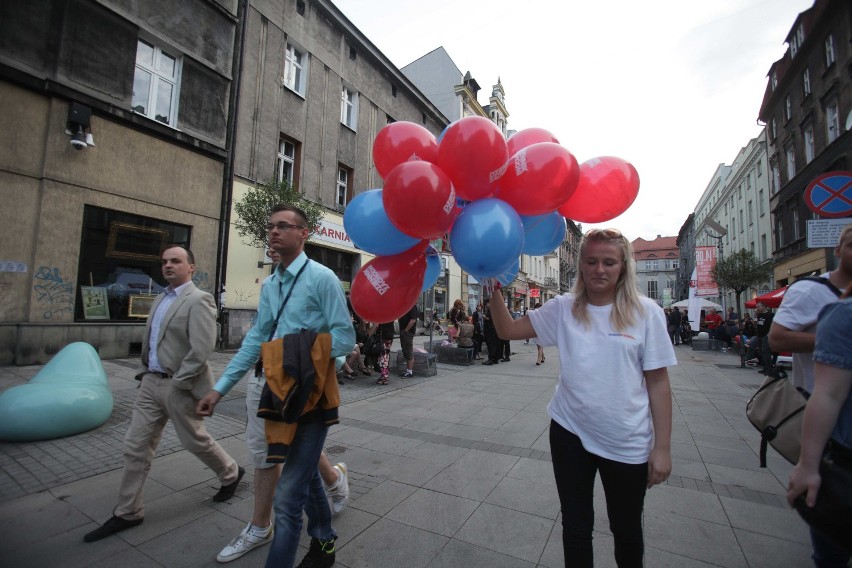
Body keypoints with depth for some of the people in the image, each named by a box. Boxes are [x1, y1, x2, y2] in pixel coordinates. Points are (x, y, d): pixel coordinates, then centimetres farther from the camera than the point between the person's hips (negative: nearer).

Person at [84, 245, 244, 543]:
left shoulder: (198, 300, -16)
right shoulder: (160, 299, 12)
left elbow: (202, 349, -23)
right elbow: (149, 340, 20)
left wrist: (177, 383, -20)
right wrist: (146, 371, 12)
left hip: (179, 387, -8)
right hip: (151, 382, 8)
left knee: (195, 441, 8)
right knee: (136, 447, 11)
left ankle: (231, 473, 33)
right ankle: (127, 513, 27)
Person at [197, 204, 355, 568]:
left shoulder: (322, 278, -12)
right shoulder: (270, 286, 11)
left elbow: (345, 337, -15)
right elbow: (256, 340, 11)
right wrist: (220, 388, 8)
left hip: (312, 394, -8)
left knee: (288, 496, -5)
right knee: (306, 473, 24)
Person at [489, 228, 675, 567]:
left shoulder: (645, 313, -9)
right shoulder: (563, 309, -5)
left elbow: (658, 383, -5)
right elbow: (508, 330, -7)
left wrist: (662, 447, -5)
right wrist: (494, 289, -21)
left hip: (628, 443, 0)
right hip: (569, 433, 1)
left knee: (626, 529, 23)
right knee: (575, 527, 18)